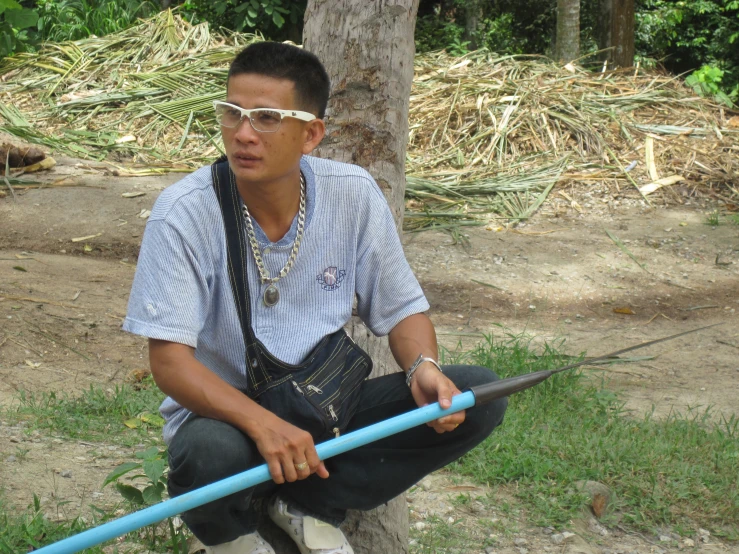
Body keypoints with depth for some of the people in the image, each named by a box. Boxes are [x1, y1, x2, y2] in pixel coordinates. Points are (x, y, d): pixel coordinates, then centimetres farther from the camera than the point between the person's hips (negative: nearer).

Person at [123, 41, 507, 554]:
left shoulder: (354, 195, -8)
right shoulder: (184, 213, -18)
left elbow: (402, 310, 3)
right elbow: (169, 359, -22)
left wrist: (423, 367, -21)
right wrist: (262, 424, -38)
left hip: (327, 407, 4)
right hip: (226, 412, -4)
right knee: (211, 453, -40)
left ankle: (303, 505, -5)